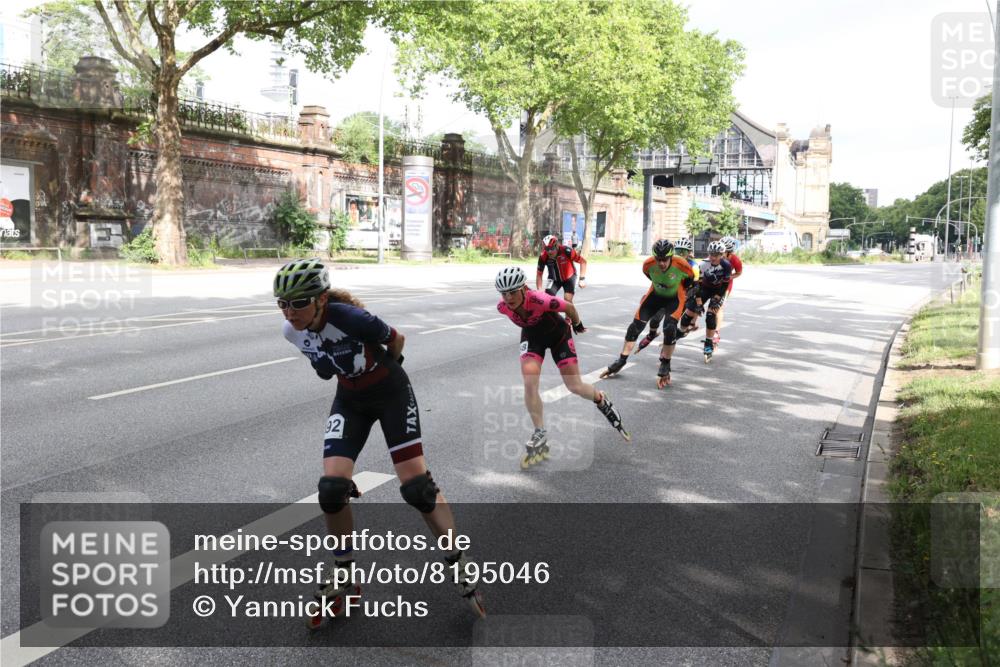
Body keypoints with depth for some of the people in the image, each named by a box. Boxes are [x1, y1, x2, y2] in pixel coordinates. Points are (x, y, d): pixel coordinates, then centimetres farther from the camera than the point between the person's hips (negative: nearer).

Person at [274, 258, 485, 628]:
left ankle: (461, 568, 8)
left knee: (416, 485, -11)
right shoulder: (292, 331, -14)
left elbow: (396, 340, -11)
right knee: (332, 487, -11)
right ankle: (343, 579, 11)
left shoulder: (349, 318, -32)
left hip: (391, 393, -4)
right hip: (350, 400, 5)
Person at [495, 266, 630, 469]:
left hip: (558, 334, -3)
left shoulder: (540, 300, -39)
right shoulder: (502, 307, -24)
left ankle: (602, 400, 33)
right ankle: (540, 438, -4)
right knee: (529, 383, -18)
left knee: (575, 386, -3)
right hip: (532, 336, 3)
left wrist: (577, 325, 0)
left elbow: (569, 307, -19)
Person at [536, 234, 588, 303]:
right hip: (555, 279, 2)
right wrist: (539, 291, -26)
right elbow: (539, 274, -17)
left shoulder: (566, 251, -33)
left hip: (568, 277, -2)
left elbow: (583, 262, -21)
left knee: (567, 300, -18)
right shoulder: (543, 257, -27)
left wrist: (582, 278, -29)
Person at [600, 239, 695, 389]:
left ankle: (665, 367, -7)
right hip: (656, 294, 3)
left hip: (674, 298, -3)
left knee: (669, 328, -24)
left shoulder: (681, 265, -32)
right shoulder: (648, 264, -25)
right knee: (636, 325, -5)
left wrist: (682, 290, 3)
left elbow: (690, 277, -8)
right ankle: (621, 361, 8)